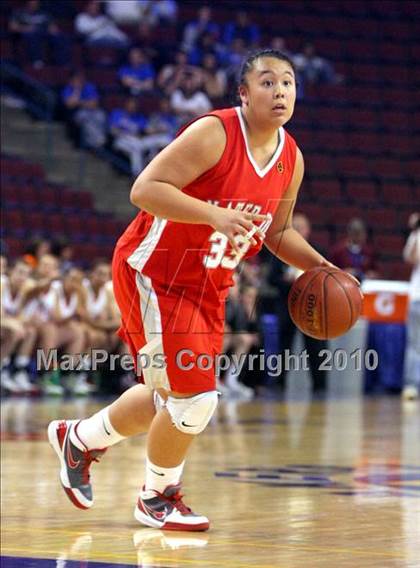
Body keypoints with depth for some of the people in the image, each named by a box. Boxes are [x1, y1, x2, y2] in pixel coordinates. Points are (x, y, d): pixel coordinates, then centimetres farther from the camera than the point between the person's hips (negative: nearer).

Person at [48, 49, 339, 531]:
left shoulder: (291, 159, 2)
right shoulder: (213, 134, -22)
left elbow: (276, 232, 16)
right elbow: (145, 189, -29)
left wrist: (320, 266, 0)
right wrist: (215, 215, -39)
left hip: (207, 284, 8)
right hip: (153, 272, -8)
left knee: (171, 396, 17)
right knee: (194, 397, -11)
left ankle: (78, 438, 41)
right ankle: (158, 498, 13)